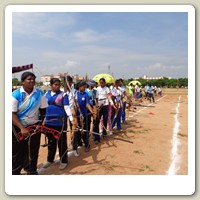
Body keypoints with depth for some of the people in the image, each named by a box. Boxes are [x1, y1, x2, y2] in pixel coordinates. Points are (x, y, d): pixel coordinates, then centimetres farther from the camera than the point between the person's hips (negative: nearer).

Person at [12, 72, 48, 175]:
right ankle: (15, 172, 25)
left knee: (33, 150, 9)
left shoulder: (39, 93, -4)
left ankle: (32, 171, 28)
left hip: (34, 126, 2)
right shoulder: (16, 94, -12)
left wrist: (39, 124, -5)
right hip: (18, 127, -2)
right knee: (17, 151, 6)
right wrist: (22, 128, -21)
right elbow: (13, 113, -13)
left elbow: (43, 110, 3)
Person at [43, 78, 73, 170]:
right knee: (51, 141, 17)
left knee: (62, 142, 5)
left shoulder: (63, 94, -6)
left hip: (60, 122, -4)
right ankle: (50, 160, 33)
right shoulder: (47, 94, 7)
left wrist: (71, 117, -26)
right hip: (49, 121, 4)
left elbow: (66, 107, -13)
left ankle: (63, 161, 20)